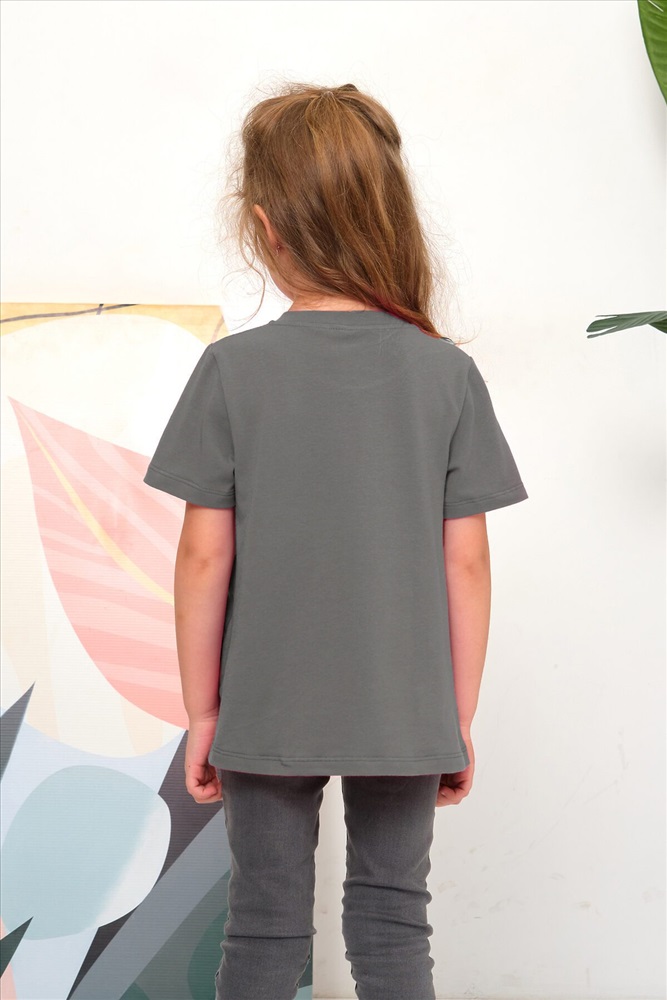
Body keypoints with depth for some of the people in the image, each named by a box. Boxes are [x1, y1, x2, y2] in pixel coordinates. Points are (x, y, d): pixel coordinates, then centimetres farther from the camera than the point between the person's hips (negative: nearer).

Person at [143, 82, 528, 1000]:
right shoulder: (448, 373, -8)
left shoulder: (232, 369, -11)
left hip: (269, 715, 0)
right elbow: (466, 561, -5)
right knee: (394, 926, 14)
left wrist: (202, 710, 4)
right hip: (406, 715, 1)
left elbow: (206, 556, -8)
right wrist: (462, 715, 6)